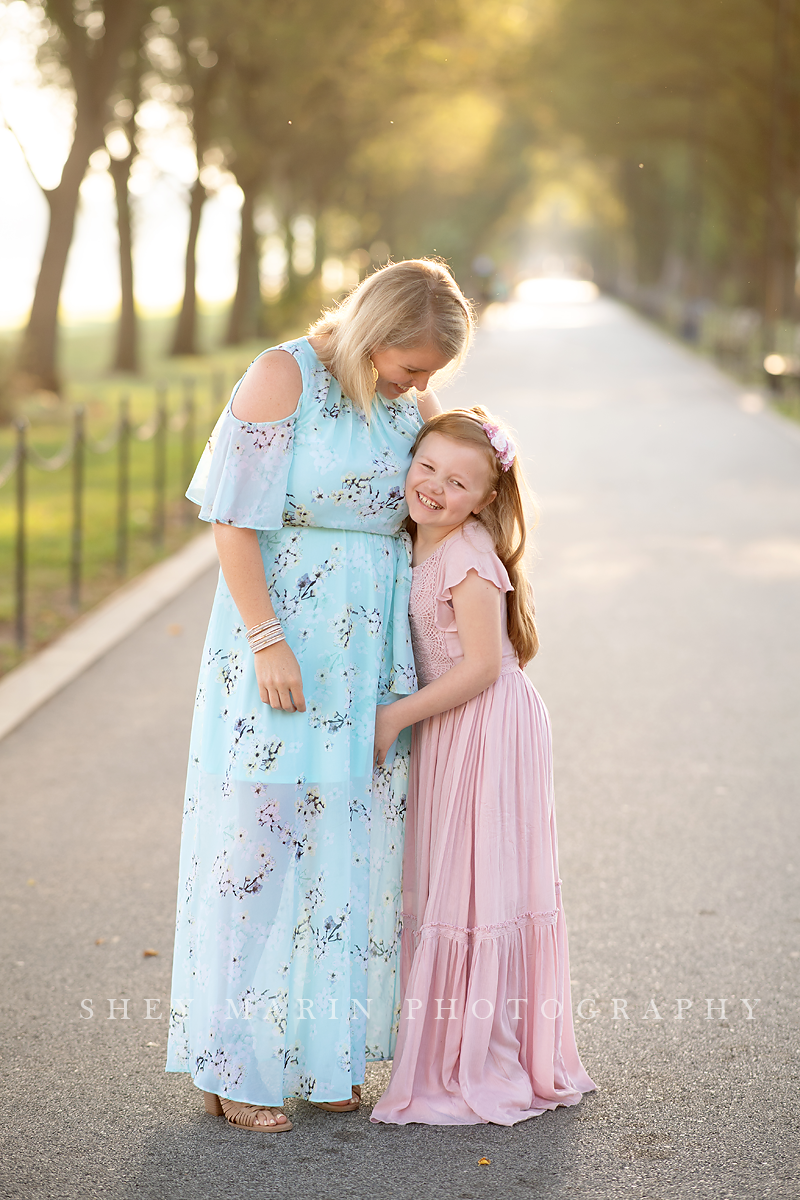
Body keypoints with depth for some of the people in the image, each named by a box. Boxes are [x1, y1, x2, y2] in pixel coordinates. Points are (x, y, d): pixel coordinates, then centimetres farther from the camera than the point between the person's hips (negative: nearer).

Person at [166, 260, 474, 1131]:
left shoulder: (410, 398, 6)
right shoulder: (282, 377, -12)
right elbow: (233, 519, -14)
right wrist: (267, 643, -18)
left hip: (368, 658, 6)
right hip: (284, 635, -6)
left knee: (350, 841, 10)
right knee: (261, 839, -2)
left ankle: (317, 1051, 22)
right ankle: (234, 1064, 9)